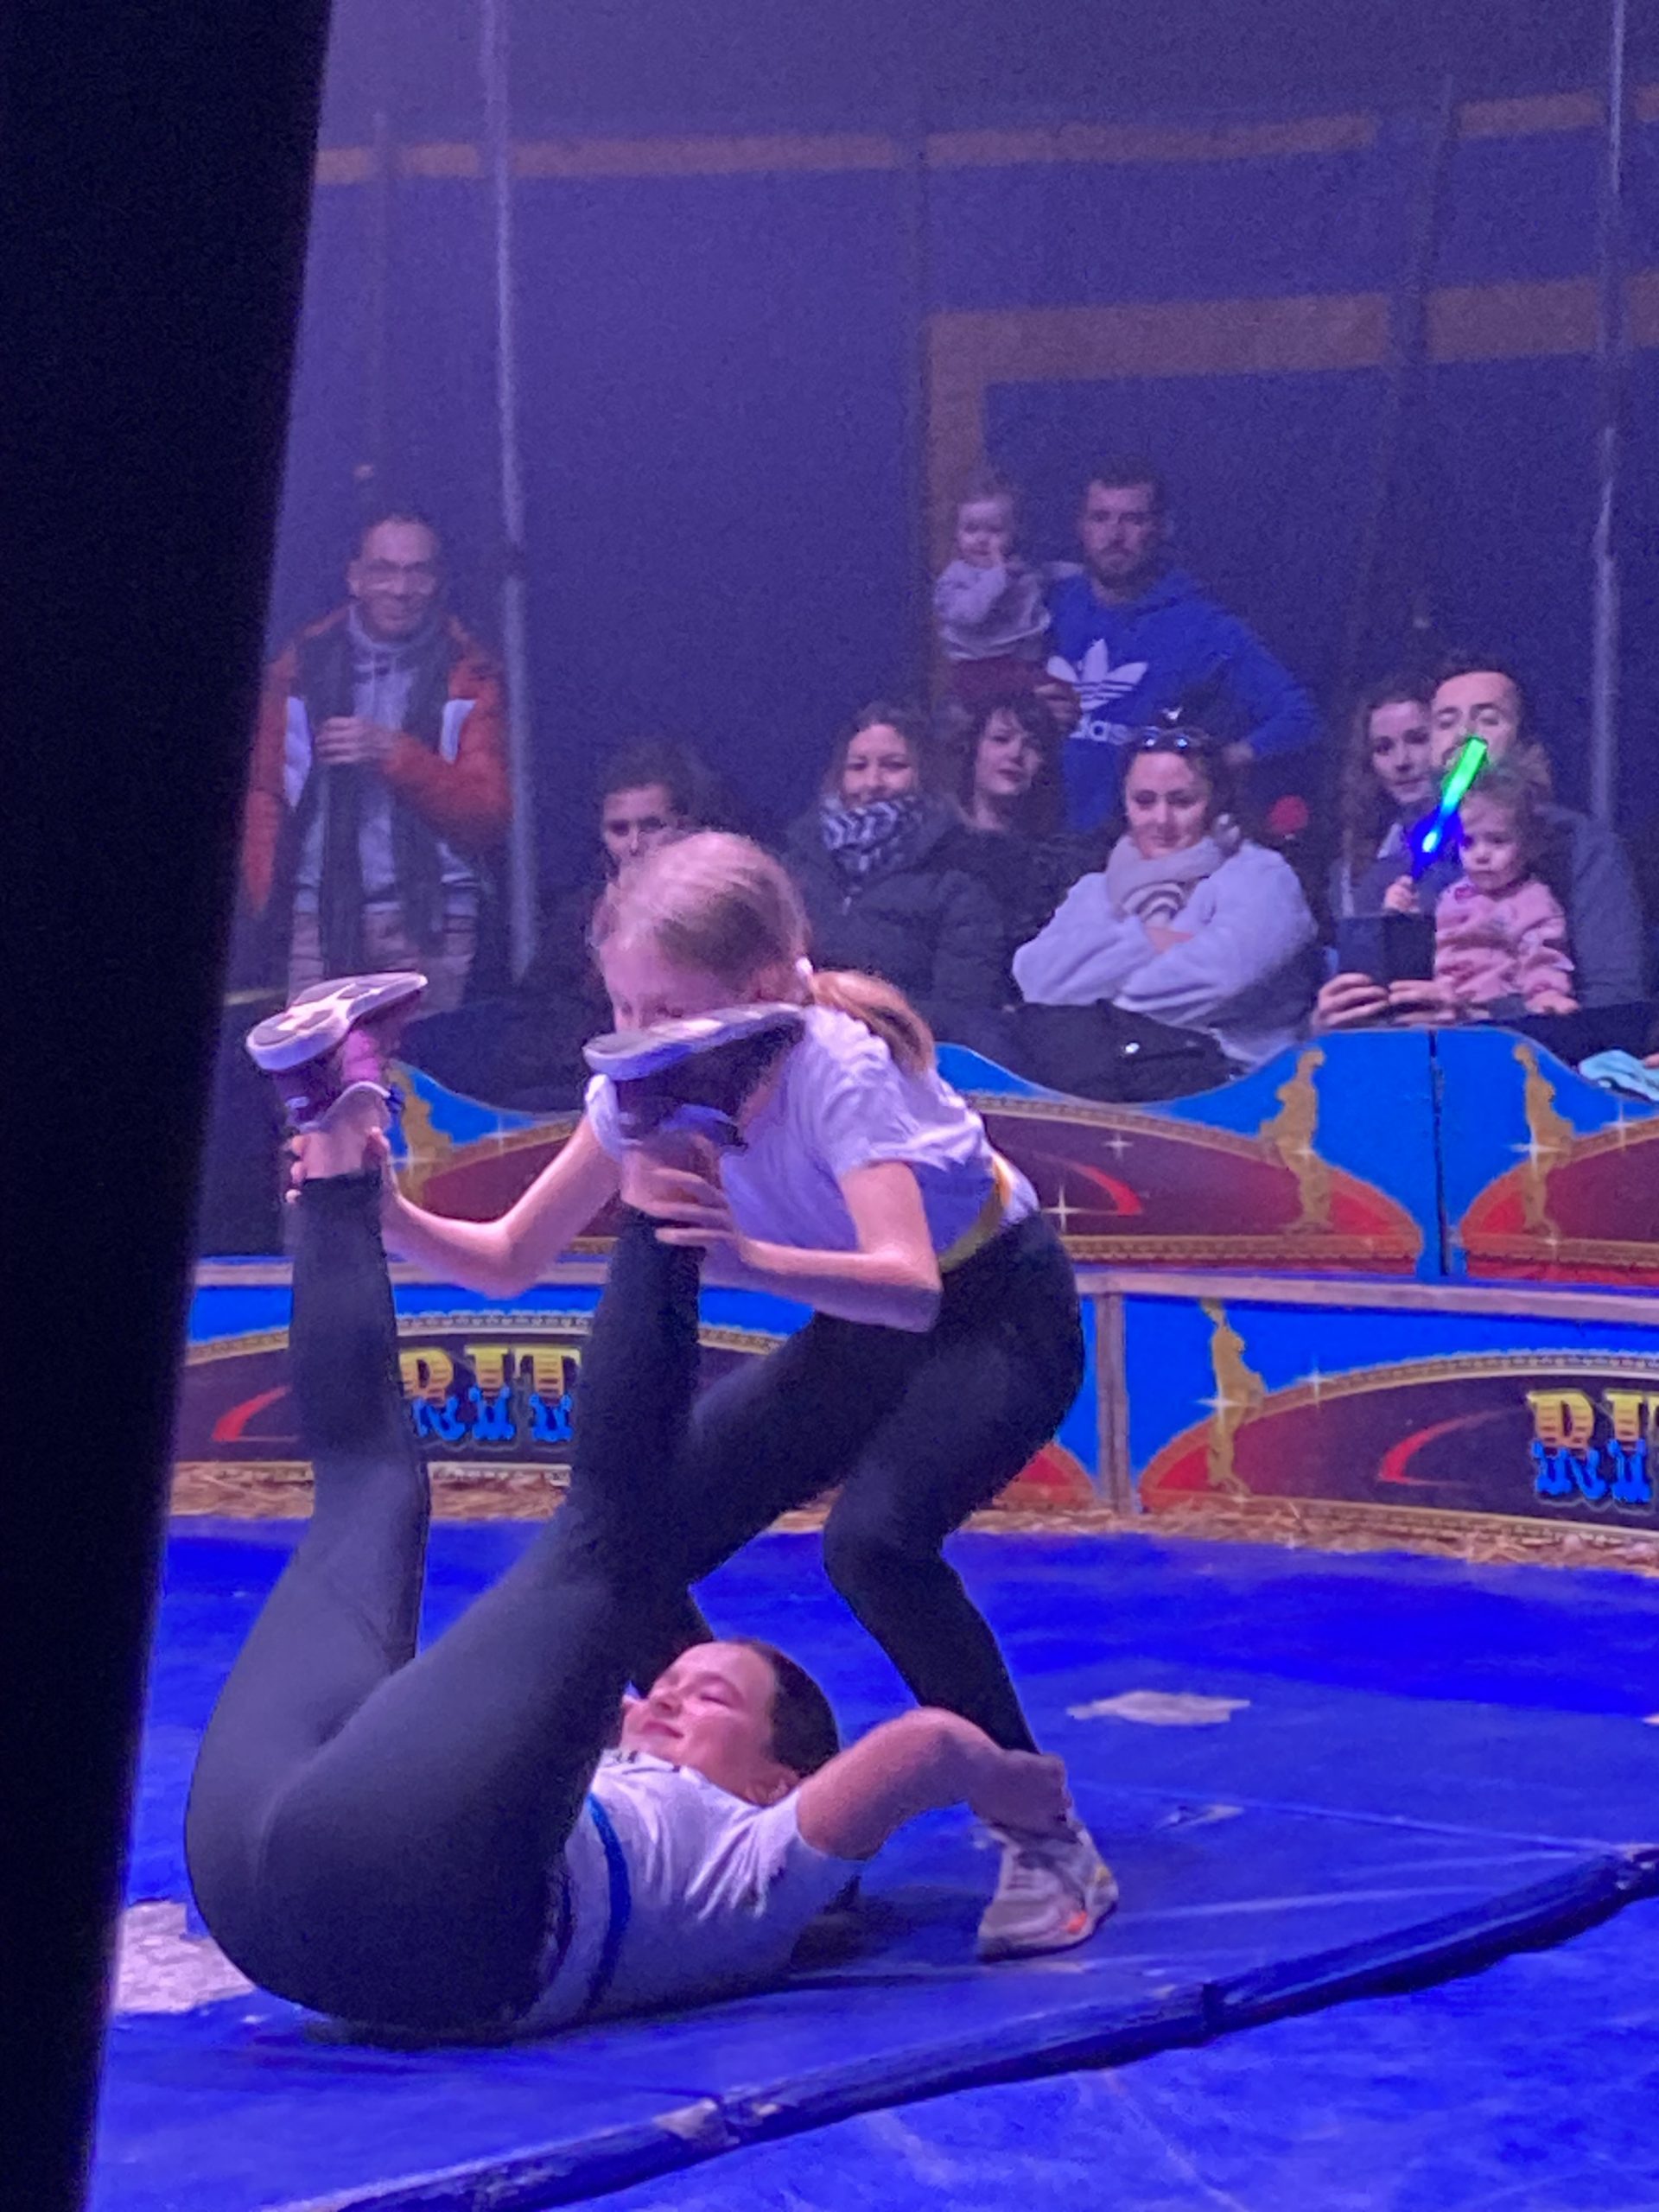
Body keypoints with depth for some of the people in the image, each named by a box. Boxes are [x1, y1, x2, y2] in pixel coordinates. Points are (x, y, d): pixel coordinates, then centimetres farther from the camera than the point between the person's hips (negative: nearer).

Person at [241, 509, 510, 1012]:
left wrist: (393, 754, -12)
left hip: (429, 927, -1)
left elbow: (490, 817, 0)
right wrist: (266, 896, 3)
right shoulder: (302, 664, 12)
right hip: (317, 920, 1)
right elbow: (264, 792, 17)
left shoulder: (468, 676, 6)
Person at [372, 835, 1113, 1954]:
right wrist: (390, 1217, -27)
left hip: (998, 1316, -7)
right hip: (858, 1331, 7)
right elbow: (510, 1262, -8)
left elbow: (911, 1286, -45)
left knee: (874, 1539, -33)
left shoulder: (841, 1070, -32)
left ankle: (1048, 1844, -17)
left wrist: (751, 1258, -62)